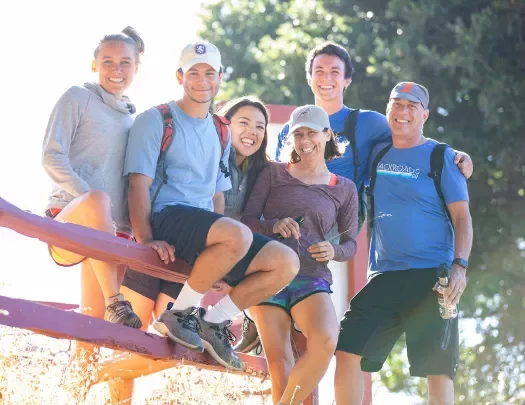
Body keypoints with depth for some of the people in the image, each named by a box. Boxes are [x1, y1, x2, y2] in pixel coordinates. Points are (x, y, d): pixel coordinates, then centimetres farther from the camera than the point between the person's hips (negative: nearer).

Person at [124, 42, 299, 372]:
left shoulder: (219, 133, 23)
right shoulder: (157, 120, 3)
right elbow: (139, 183, -6)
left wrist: (224, 258, 10)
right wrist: (146, 240, -20)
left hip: (204, 227, 7)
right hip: (166, 218, -7)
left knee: (286, 263, -9)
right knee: (239, 235, -36)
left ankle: (214, 321, 0)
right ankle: (179, 312, -20)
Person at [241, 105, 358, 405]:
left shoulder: (344, 189, 14)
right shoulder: (274, 174, 13)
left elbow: (351, 244, 15)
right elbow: (247, 221, 5)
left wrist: (333, 251, -8)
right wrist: (275, 225, -16)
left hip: (313, 280, 0)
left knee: (325, 341, -28)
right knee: (278, 362, -9)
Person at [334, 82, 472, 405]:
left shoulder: (441, 157, 1)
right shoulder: (378, 155, 13)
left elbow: (462, 217, -3)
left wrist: (460, 266, -17)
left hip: (430, 279, -4)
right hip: (383, 277, 4)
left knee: (437, 367, -6)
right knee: (348, 351, -6)